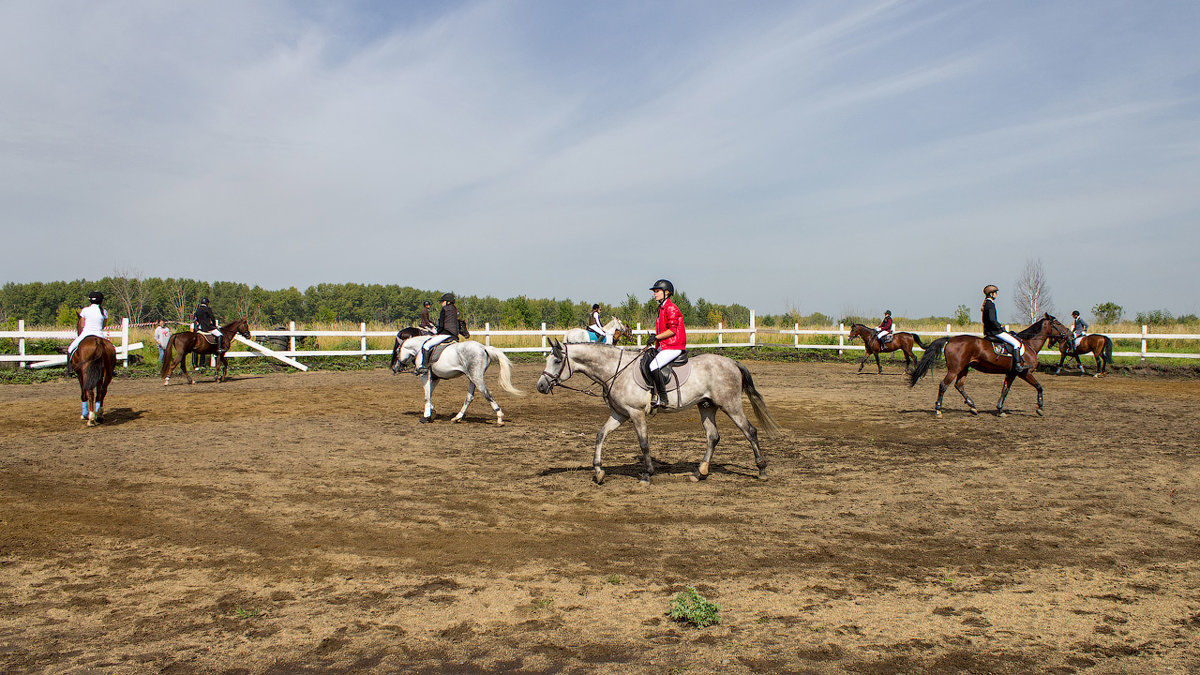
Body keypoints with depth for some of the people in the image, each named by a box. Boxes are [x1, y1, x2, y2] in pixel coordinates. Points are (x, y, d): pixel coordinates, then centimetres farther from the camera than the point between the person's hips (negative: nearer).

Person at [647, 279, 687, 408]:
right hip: (663, 346, 11)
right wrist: (654, 339, 11)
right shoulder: (662, 308, 19)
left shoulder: (671, 308, -12)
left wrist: (656, 337, -17)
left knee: (654, 366, -26)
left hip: (673, 347, -11)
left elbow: (672, 330, -18)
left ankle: (662, 399, -22)